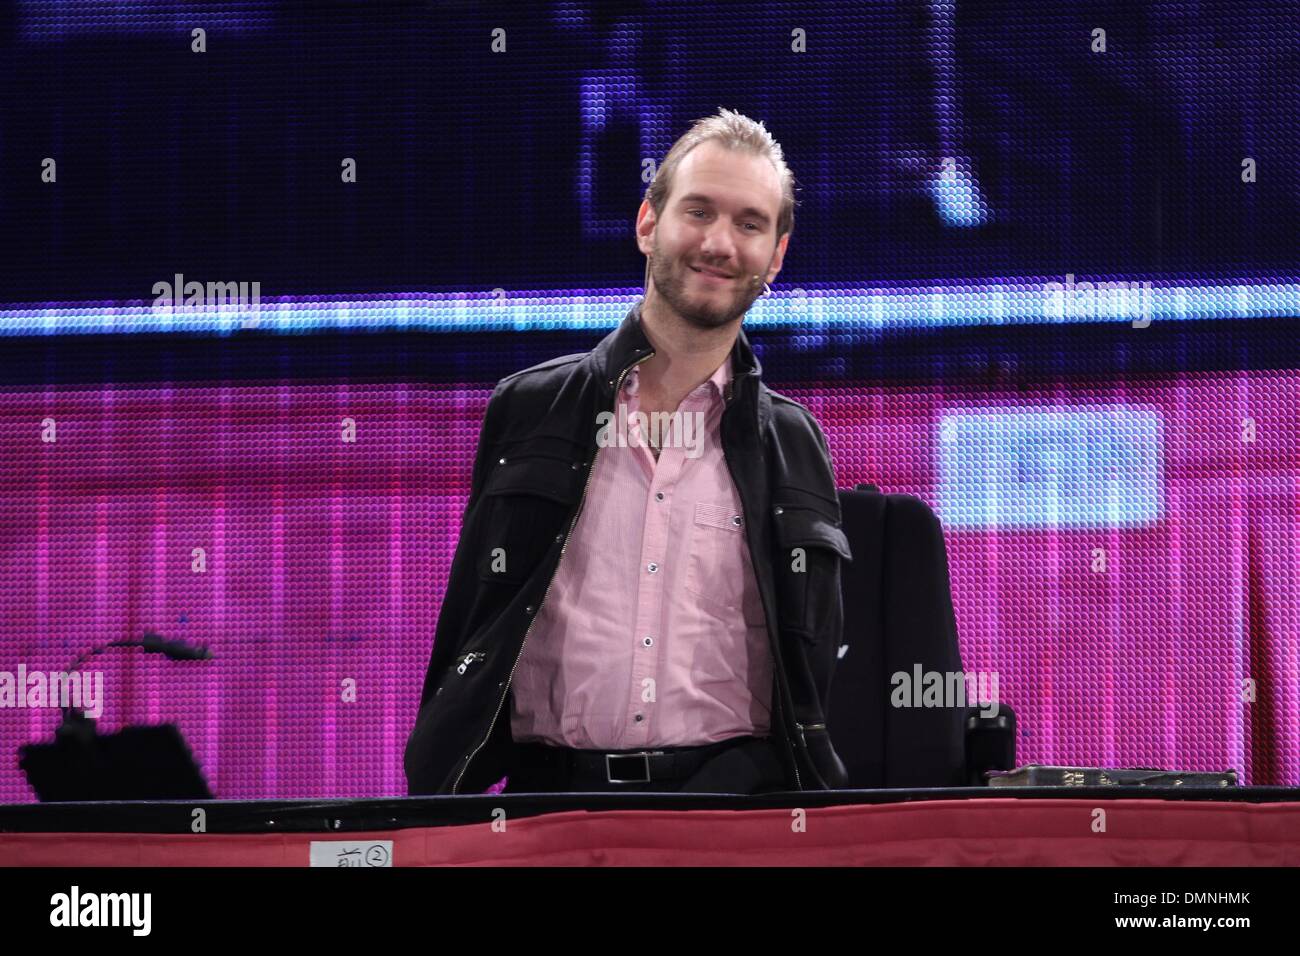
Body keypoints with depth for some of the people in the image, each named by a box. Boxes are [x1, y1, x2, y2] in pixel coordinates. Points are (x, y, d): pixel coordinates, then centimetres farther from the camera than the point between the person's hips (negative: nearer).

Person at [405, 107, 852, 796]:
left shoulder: (792, 444, 14)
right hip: (554, 790, 0)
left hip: (733, 795, 0)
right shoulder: (529, 410, 12)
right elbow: (464, 638, 13)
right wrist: (433, 817, 4)